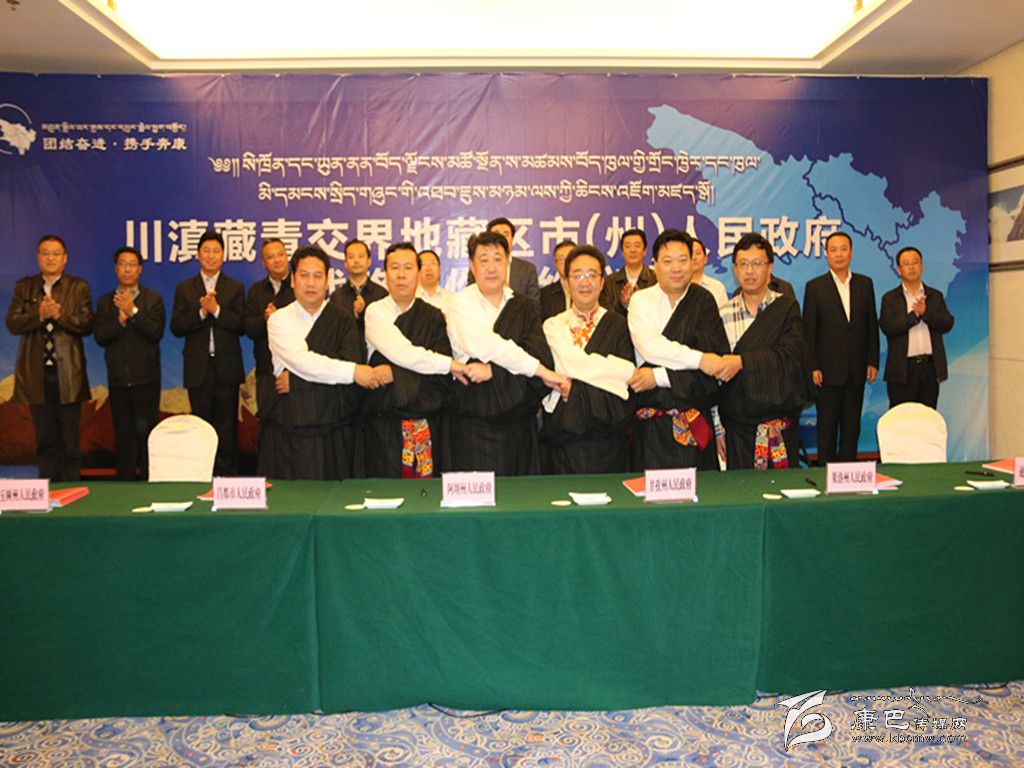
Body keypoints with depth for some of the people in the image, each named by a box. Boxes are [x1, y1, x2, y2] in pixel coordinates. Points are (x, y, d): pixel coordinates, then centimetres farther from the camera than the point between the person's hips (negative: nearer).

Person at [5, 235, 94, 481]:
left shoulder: (79, 288, 5)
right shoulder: (24, 287, 11)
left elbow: (86, 325, -5)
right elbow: (12, 323, 0)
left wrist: (59, 314, -18)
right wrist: (39, 314, -16)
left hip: (67, 374, -2)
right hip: (37, 373, 2)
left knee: (70, 440, 1)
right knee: (44, 439, 10)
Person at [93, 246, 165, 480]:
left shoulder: (153, 299, 2)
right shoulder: (105, 301, 10)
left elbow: (156, 332, -11)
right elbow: (100, 337, 0)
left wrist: (133, 311, -16)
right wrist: (120, 319, -13)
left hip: (146, 377, -3)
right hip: (118, 377, 3)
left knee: (145, 430, -5)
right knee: (123, 433, 8)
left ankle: (148, 479, 2)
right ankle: (125, 480, 16)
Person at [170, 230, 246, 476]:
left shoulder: (235, 288, 6)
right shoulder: (184, 288, 8)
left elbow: (241, 326, -4)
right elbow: (176, 327, -1)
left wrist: (217, 310, -16)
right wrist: (201, 312, -14)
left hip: (227, 368, -1)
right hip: (198, 369, 1)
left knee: (227, 427, 2)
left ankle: (227, 474, 9)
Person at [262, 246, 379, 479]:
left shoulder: (343, 321, 1)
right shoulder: (280, 319, 5)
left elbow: (352, 389, -10)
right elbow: (302, 361, -13)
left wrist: (296, 381, -11)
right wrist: (352, 371, -18)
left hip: (334, 434, 0)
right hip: (286, 432, 1)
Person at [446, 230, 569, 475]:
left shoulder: (524, 307, 11)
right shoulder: (461, 303, 0)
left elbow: (542, 355, -5)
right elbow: (486, 346, -16)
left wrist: (492, 370, -18)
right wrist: (542, 371, -15)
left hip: (520, 425, 4)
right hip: (474, 426, -3)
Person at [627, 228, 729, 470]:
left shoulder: (704, 301, 6)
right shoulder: (641, 300, 6)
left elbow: (717, 352, -7)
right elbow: (649, 346, -10)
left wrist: (660, 376, -12)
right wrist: (698, 359, -14)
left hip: (696, 423, 0)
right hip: (651, 422, 0)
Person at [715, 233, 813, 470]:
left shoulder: (787, 308, 1)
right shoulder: (722, 315, 3)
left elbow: (790, 355, -14)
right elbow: (714, 374, 4)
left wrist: (743, 362, -26)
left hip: (781, 427, 0)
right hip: (737, 428, 1)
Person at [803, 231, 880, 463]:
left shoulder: (865, 284, 8)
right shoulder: (815, 287, -1)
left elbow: (872, 326, 9)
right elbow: (809, 330, -3)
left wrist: (872, 361, 3)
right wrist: (813, 367, -9)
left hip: (857, 370, 3)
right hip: (828, 370, -3)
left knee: (852, 426, 8)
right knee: (827, 426, 3)